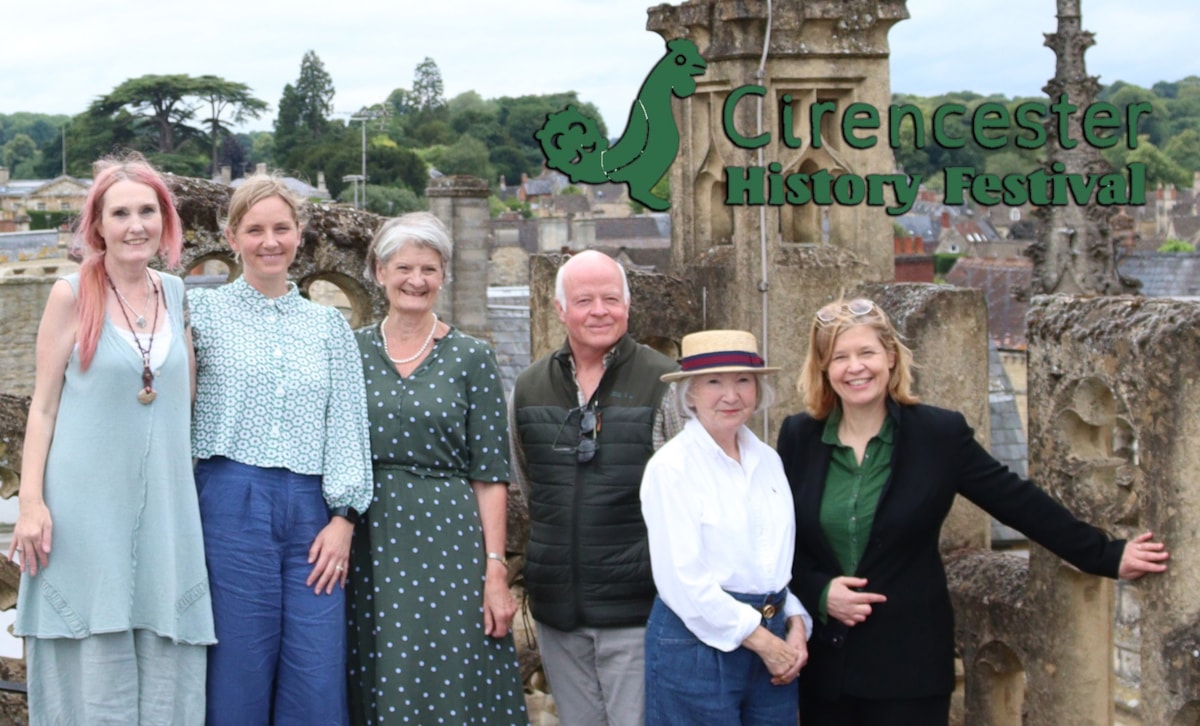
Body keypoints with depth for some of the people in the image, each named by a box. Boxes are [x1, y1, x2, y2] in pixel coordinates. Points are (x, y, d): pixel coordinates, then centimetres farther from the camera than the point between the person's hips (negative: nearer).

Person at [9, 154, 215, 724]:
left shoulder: (177, 295, 9)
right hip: (86, 503, -3)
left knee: (163, 669, 4)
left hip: (163, 506, 4)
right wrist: (31, 503, -8)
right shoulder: (72, 295, -2)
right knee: (92, 669, -1)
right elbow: (43, 406, -2)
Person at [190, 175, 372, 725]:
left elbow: (347, 425, 9)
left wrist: (343, 518, -1)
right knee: (238, 678, -1)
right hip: (231, 502, -2)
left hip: (311, 509, 2)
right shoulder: (204, 311, 6)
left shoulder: (328, 325, 14)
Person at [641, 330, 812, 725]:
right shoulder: (671, 466, -10)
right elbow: (682, 580, -16)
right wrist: (761, 640, -12)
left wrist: (796, 625, -1)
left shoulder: (768, 460, 9)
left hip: (773, 639, 6)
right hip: (698, 639, -6)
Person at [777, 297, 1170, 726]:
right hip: (822, 662, 2)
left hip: (908, 663, -2)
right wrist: (820, 592, -10)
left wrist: (1106, 557, 2)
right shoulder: (798, 437, 2)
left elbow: (1018, 501, 0)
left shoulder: (938, 433, -4)